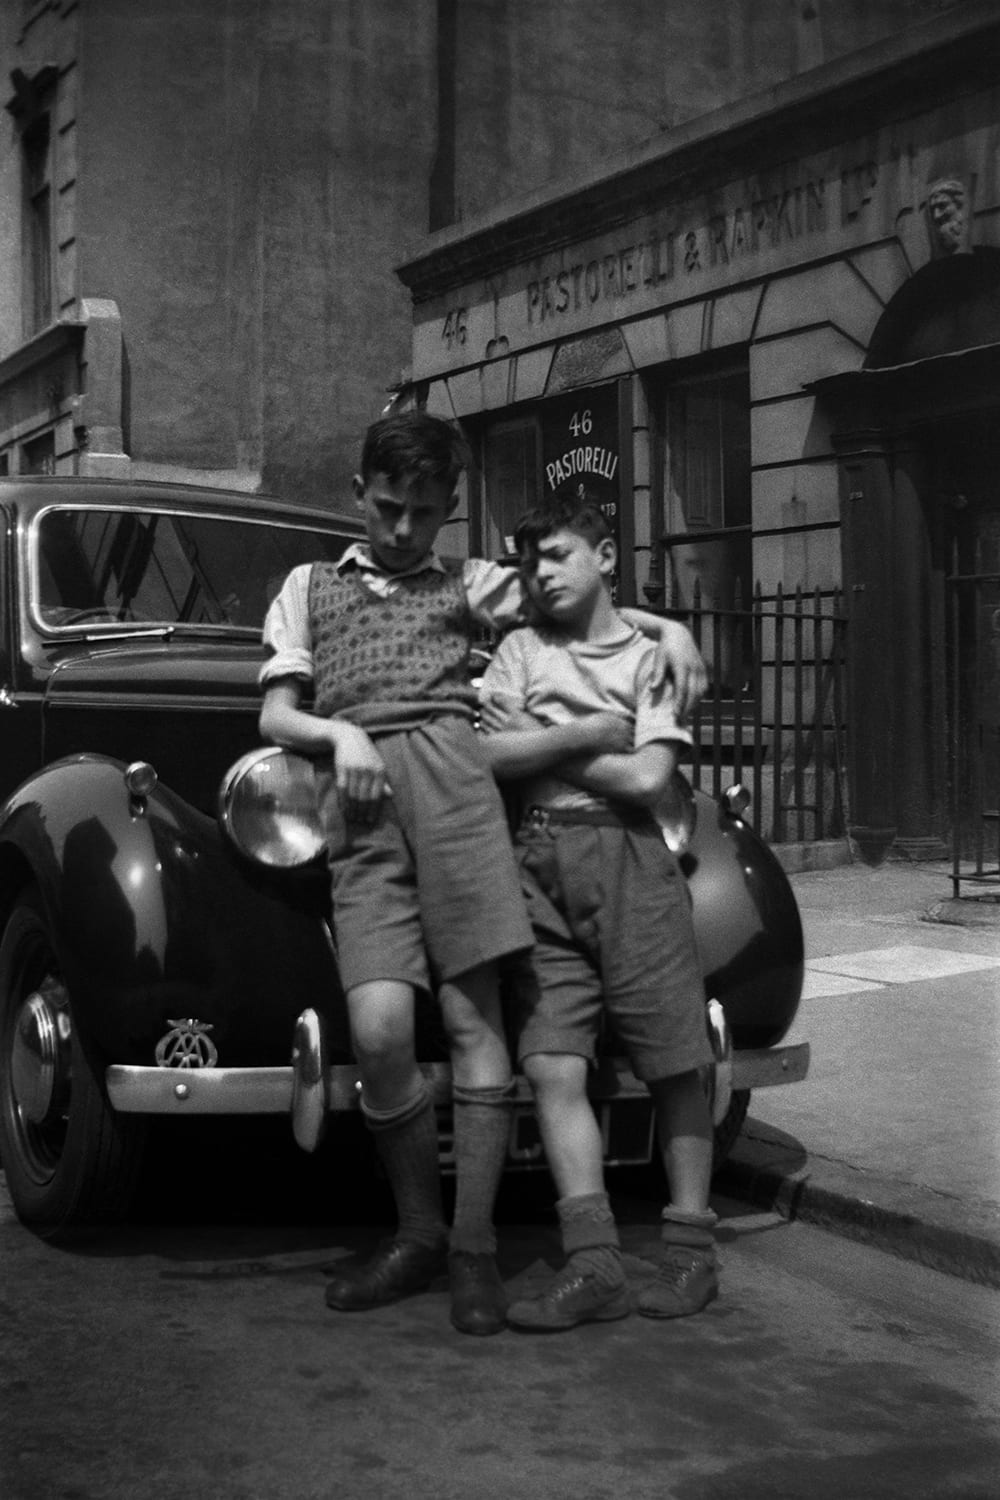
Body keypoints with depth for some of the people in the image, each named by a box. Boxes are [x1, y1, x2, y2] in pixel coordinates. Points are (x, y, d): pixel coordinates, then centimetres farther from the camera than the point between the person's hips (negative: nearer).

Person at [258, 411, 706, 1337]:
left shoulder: (466, 583, 26)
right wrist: (337, 732, -2)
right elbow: (275, 715, 19)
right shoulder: (309, 586, 28)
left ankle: (472, 1246, -1)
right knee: (378, 1027, -16)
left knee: (473, 1014, -9)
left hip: (448, 772, 0)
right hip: (358, 801, 0)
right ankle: (417, 1232, 3)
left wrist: (667, 627, 5)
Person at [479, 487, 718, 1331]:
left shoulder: (653, 654, 9)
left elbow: (647, 779, -5)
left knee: (673, 1063, -2)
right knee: (554, 1067, -7)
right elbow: (488, 755, 4)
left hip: (629, 859, -3)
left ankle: (691, 1252, 7)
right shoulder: (521, 650, 18)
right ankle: (593, 1263, -7)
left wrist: (538, 745, 3)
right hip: (540, 866, 3)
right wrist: (587, 733, -3)